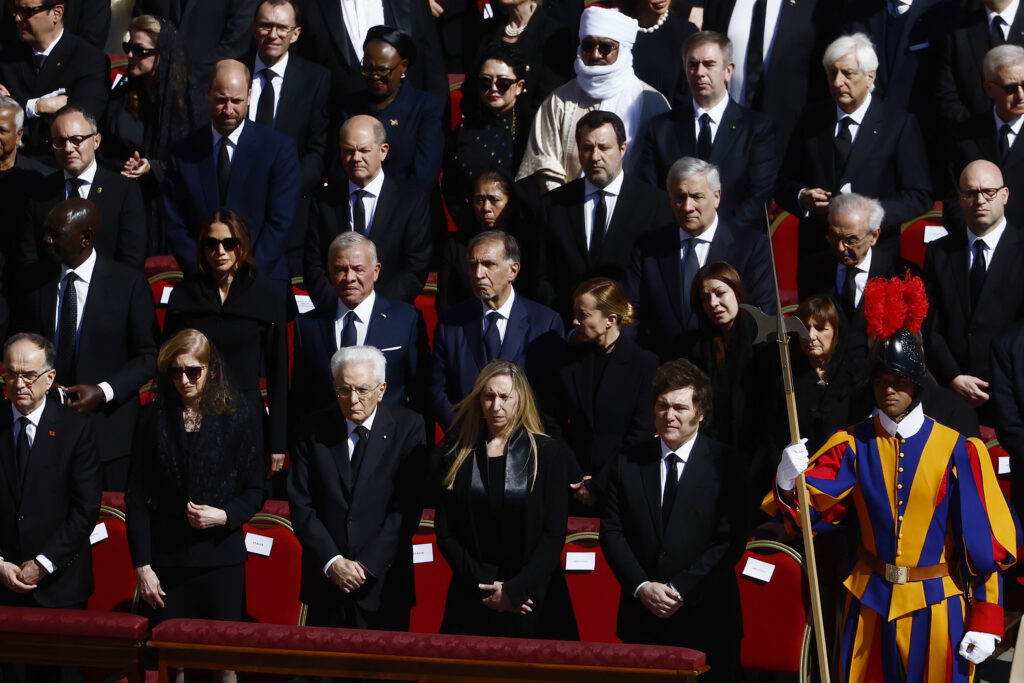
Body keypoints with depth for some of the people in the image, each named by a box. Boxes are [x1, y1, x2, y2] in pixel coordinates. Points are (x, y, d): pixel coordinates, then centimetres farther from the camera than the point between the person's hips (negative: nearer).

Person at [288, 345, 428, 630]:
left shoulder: (408, 427, -4)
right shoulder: (316, 429, 2)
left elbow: (408, 507, -8)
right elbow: (300, 504, 0)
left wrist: (368, 564, -13)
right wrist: (332, 562, -10)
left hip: (383, 584, -2)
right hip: (325, 583, 2)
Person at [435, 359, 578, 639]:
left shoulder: (549, 453, 1)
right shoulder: (458, 456, 6)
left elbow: (554, 535, -5)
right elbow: (445, 534, 3)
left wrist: (515, 590, -13)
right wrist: (485, 583, -9)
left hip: (533, 600, -2)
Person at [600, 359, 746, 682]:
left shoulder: (724, 464, -2)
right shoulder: (628, 462, 8)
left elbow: (731, 540, -7)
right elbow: (611, 531, 5)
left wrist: (681, 590, -13)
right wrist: (641, 587, -8)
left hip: (705, 619, -3)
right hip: (641, 618, 3)